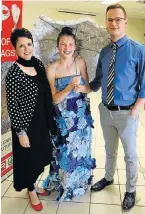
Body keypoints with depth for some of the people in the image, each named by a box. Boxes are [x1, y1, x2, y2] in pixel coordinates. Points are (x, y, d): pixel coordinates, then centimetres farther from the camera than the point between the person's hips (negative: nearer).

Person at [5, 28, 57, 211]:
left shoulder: (38, 64, 1)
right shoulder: (13, 73, -19)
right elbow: (12, 106, -17)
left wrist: (51, 119, 12)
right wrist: (20, 132, -16)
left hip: (43, 121, 6)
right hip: (26, 124, -6)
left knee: (41, 155, 21)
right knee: (29, 158, 12)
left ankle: (36, 182, 47)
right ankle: (31, 191, 38)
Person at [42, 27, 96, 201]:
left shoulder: (80, 62, -5)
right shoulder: (52, 69, -10)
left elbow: (88, 88, -1)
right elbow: (55, 99, -11)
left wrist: (79, 87, -23)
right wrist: (70, 86, -27)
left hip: (81, 116, 2)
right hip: (63, 118, -1)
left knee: (81, 149, 16)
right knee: (64, 152, 10)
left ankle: (80, 182, 41)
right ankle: (65, 185, 35)